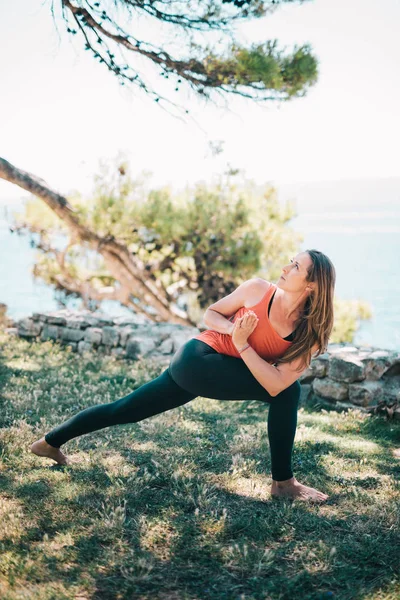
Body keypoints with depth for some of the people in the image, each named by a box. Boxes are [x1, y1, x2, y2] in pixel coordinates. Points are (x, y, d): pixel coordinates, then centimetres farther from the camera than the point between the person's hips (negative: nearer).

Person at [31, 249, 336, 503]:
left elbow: (274, 385, -16)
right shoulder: (257, 289, -13)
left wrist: (242, 344, -25)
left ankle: (50, 442, 40)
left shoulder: (310, 333, -7)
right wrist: (231, 328, -18)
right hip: (197, 359, -4)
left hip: (196, 369, 4)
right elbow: (210, 313, 2)